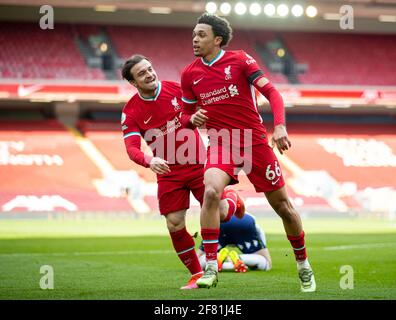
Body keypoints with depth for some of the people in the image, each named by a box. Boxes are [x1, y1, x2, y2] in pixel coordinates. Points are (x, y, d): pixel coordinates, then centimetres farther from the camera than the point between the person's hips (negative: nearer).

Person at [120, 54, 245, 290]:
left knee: (220, 213, -3)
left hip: (198, 164, 0)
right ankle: (197, 275, 10)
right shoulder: (131, 112, -8)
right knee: (175, 225, -7)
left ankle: (232, 199, 36)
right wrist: (150, 161, -38)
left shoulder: (176, 88, -6)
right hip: (168, 173, 0)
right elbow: (131, 148, -19)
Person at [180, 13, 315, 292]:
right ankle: (210, 268, -23)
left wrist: (280, 126, -25)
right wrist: (192, 119, -10)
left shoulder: (240, 60, -6)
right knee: (211, 192, -28)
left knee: (283, 206, 6)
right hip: (221, 145, 1)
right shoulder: (190, 74, 4)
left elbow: (272, 92, -9)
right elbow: (186, 117, 15)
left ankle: (303, 264, 29)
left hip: (255, 142, -1)